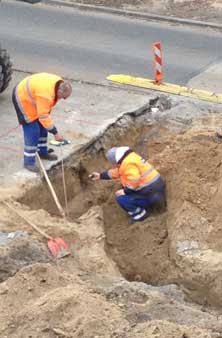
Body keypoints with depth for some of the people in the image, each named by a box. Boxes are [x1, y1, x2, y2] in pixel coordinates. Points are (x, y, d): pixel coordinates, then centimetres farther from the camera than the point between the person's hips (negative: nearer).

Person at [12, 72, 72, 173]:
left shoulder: (59, 84, -11)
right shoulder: (45, 94, -38)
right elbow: (43, 116, -33)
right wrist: (55, 133, -29)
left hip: (32, 97, 9)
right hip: (23, 98, -9)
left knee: (42, 126, 15)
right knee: (32, 131, -12)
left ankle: (43, 152, 30)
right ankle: (29, 162, -6)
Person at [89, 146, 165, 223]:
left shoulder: (129, 163, -21)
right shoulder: (129, 158, 11)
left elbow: (134, 182, -32)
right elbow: (116, 172, 24)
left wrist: (125, 191, -16)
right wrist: (101, 175, 28)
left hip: (152, 194, -11)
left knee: (121, 198, -13)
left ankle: (140, 215, 2)